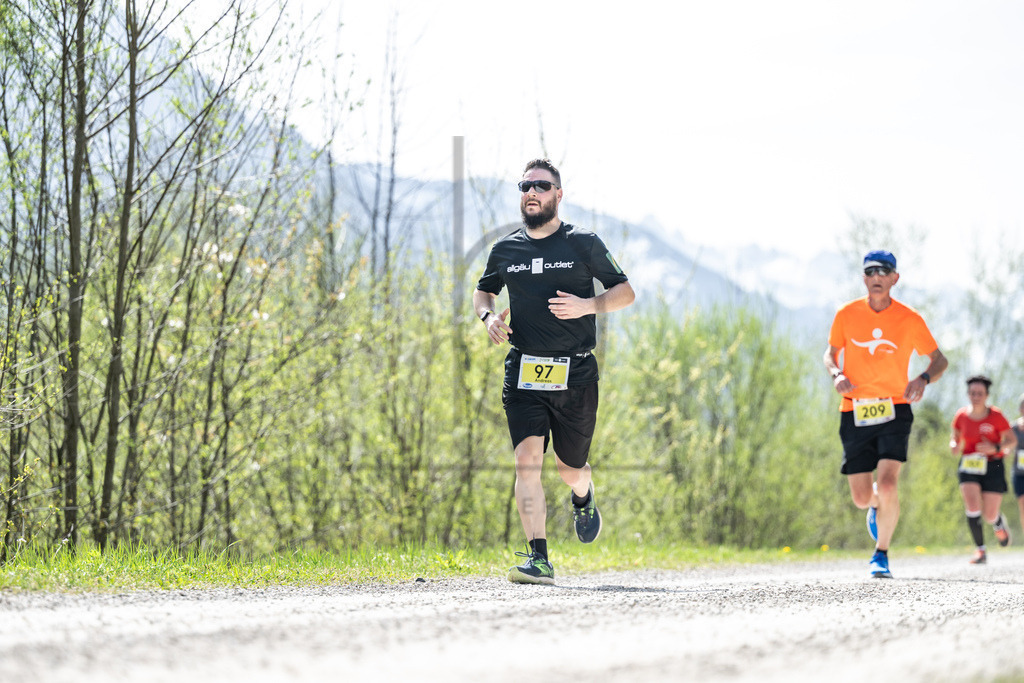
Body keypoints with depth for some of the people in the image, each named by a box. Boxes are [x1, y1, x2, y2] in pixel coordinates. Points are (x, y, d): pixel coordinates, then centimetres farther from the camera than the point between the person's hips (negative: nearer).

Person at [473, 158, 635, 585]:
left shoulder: (583, 244, 0)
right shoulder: (505, 250, 8)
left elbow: (625, 292, 5)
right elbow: (483, 291, 25)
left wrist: (587, 306, -14)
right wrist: (488, 316, 3)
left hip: (575, 374, -1)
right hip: (523, 370, 1)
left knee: (570, 467, 10)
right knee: (527, 461, -15)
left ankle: (584, 499, 48)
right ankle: (538, 560, -18)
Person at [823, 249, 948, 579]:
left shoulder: (910, 319, -3)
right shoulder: (847, 314, 1)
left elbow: (939, 360, 7)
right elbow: (831, 353, 16)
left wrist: (923, 379, -15)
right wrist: (836, 374, -7)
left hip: (894, 410, -2)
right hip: (854, 412, 2)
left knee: (887, 486, -19)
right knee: (861, 498, 2)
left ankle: (881, 554, 2)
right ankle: (876, 505, 41)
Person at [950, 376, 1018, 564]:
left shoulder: (996, 416, -8)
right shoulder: (961, 416, 0)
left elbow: (1012, 441, -2)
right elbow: (955, 438, 15)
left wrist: (996, 448, -21)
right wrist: (955, 446, -9)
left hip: (992, 467, -2)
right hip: (969, 465, 2)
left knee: (990, 515, -3)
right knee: (972, 506, -19)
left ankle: (999, 524, 37)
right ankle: (980, 550, -9)